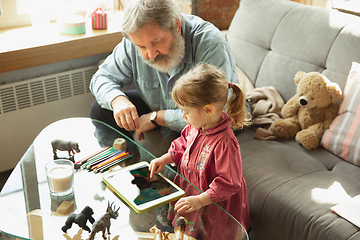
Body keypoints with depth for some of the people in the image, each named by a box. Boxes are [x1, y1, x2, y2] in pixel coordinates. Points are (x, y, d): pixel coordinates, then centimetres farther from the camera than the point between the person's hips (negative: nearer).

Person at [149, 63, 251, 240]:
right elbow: (182, 145, 14)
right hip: (188, 191, 8)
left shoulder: (224, 143, -35)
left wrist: (200, 201, -29)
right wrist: (164, 159, 2)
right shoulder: (196, 126, -8)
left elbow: (228, 183, -29)